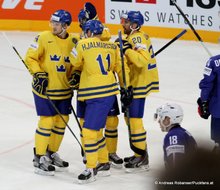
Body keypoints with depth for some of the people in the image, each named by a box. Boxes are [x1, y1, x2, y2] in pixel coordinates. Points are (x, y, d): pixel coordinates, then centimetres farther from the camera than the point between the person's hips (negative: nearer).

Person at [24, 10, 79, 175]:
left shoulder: (73, 41, 0)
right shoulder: (44, 38, -12)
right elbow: (30, 57, -9)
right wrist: (38, 74, -18)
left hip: (64, 89, 5)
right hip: (44, 88, -5)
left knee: (62, 120, 11)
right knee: (47, 121, -6)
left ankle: (51, 153, 28)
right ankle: (39, 158, 4)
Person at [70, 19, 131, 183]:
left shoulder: (83, 45, -8)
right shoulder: (112, 47, 8)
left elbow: (75, 62, 7)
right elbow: (122, 68, 10)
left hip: (97, 96, -8)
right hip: (110, 92, 8)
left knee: (89, 131, -6)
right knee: (96, 130, 18)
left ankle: (91, 170, -5)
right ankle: (104, 164, 27)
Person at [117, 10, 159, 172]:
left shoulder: (137, 38, -17)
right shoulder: (133, 37, 14)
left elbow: (143, 60, -30)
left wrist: (127, 49, -29)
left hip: (139, 84, -11)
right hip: (134, 83, 11)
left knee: (134, 119, -9)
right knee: (130, 116, 18)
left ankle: (142, 159, -5)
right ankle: (140, 153, 26)